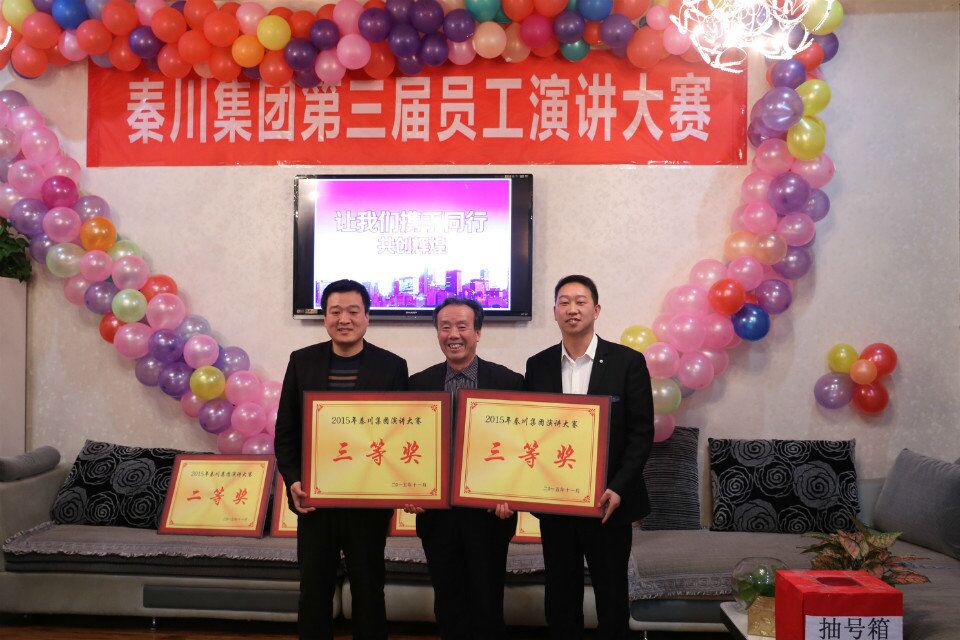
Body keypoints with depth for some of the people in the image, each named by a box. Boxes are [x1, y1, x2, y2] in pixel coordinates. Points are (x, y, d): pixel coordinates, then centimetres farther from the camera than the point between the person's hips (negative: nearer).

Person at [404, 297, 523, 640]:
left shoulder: (509, 382, -3)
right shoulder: (419, 383, 5)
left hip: (489, 513, -2)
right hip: (436, 514, 2)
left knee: (487, 611, 6)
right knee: (448, 611, 13)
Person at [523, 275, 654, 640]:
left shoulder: (628, 362, -4)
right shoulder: (538, 366, 5)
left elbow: (641, 433, -5)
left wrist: (618, 489, -14)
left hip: (608, 502, -2)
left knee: (612, 597, 8)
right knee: (560, 599, 12)